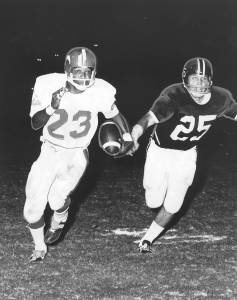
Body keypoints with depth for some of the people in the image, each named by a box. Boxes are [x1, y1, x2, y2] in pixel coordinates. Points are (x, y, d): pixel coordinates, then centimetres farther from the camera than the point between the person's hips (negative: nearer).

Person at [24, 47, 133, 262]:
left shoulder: (100, 92, -16)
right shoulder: (49, 85, -17)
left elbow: (114, 113, 5)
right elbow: (35, 123, -14)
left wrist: (127, 135, 1)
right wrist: (51, 108, -30)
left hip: (76, 155, -1)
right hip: (49, 152, 1)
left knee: (57, 200, -16)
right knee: (33, 209, 0)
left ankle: (59, 221, 24)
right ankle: (39, 248, 30)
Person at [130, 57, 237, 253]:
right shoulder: (174, 96, -32)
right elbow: (148, 119, -45)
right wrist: (133, 138, -65)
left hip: (186, 156, 3)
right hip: (160, 150, -3)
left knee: (172, 205, 4)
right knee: (154, 202, 6)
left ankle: (147, 239, 30)